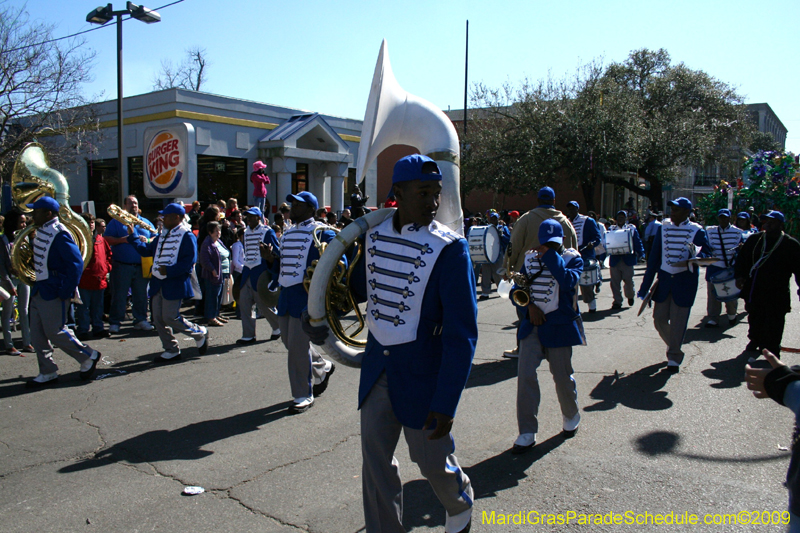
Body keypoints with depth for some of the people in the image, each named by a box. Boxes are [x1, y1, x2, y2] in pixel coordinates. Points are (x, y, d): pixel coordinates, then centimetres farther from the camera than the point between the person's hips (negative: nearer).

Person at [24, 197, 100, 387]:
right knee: (37, 334, 11)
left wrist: (66, 291, -20)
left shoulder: (59, 234, -18)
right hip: (39, 290, 9)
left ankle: (88, 356, 17)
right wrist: (37, 284, 15)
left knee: (55, 332, -2)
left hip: (53, 293, -9)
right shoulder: (41, 231, 10)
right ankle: (47, 373, 21)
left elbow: (76, 263, -21)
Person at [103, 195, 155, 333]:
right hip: (121, 266, -3)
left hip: (141, 266, 3)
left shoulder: (145, 222, 16)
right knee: (119, 295, 0)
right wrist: (122, 240, -15)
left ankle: (141, 320, 15)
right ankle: (115, 322, 6)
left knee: (141, 295, 7)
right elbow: (106, 239, -1)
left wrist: (146, 241, -7)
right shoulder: (116, 222, 6)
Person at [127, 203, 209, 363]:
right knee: (158, 319, 7)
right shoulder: (162, 235, 16)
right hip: (158, 283, 8)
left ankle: (200, 333, 13)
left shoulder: (187, 236, -10)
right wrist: (132, 236, 13)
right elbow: (146, 250, 19)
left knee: (170, 318, -10)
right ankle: (171, 351, 18)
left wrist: (169, 270, -23)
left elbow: (189, 261, -18)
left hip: (175, 283, -8)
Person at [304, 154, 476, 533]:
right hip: (377, 368, 5)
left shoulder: (449, 249, -17)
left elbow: (462, 334, -18)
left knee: (432, 461, 12)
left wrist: (446, 402, -20)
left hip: (423, 374, -4)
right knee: (375, 458, 12)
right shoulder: (374, 235, -1)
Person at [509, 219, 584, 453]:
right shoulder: (530, 258, 8)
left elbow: (569, 281, -22)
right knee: (525, 374, -8)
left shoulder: (572, 258, -1)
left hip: (560, 326, -2)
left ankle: (571, 416, 37)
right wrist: (529, 306, -8)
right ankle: (527, 432, 0)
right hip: (532, 325, 3)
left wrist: (550, 256, -18)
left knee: (562, 376, 6)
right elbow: (517, 289, 9)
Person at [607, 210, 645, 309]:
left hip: (628, 259, -1)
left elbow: (637, 242, 5)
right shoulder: (611, 229, 12)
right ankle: (617, 301, 8)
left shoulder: (632, 229, 9)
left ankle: (630, 296, 29)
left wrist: (640, 253, -7)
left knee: (628, 280, 0)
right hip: (615, 259, 1)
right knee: (615, 281, 0)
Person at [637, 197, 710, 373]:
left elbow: (706, 253, -6)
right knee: (659, 319, 7)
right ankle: (673, 345, 35)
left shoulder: (697, 231, -4)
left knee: (678, 321, 0)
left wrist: (695, 258, -31)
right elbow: (654, 256, 6)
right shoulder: (663, 228, 5)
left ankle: (674, 358, 14)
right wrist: (645, 285, 4)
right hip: (664, 279, 4)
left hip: (685, 281, -4)